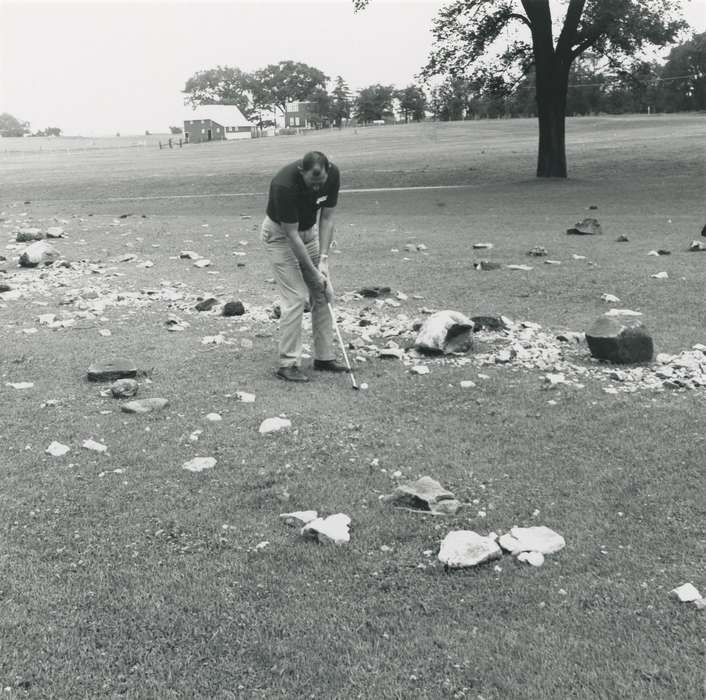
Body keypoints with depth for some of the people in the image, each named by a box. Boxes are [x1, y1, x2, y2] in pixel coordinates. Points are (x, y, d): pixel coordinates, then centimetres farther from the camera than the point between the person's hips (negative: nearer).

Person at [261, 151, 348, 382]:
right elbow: (291, 234, -29)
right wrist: (313, 273, -26)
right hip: (280, 233, -6)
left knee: (323, 294, 3)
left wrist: (323, 259, -18)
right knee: (295, 298, -13)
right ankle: (288, 364, -5)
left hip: (309, 230, 6)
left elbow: (326, 218, -10)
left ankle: (324, 357, 12)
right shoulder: (284, 185, -35)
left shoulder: (333, 174, -19)